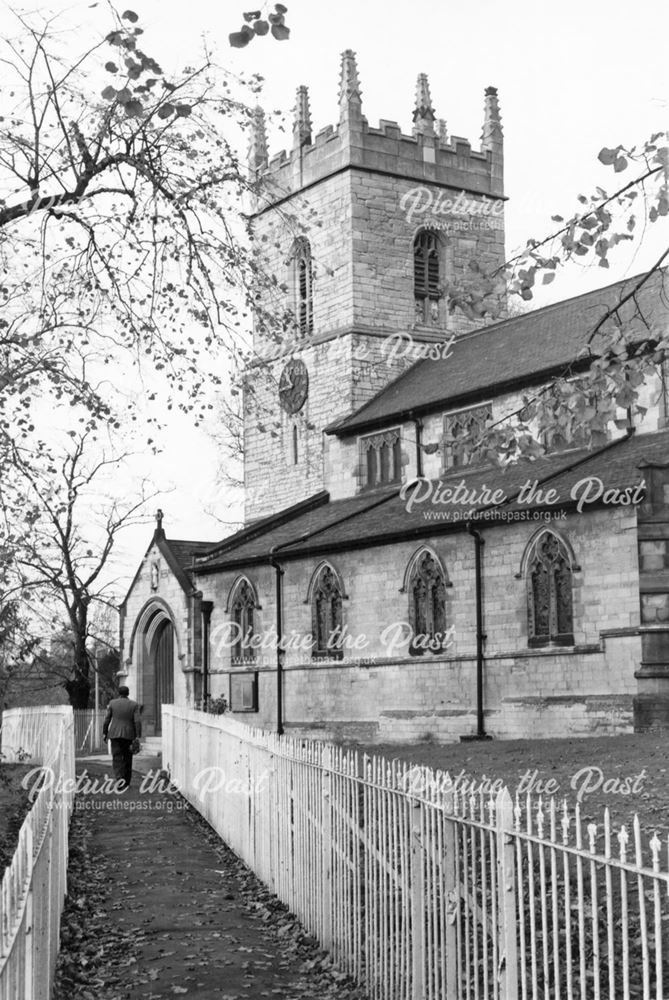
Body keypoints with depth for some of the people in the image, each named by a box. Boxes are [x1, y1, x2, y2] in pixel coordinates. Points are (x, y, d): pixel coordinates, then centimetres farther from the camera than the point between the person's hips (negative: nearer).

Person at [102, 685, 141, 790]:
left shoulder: (112, 703, -2)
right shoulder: (134, 705, -3)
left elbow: (107, 719, 0)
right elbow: (137, 721, -10)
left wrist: (104, 733, 9)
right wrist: (138, 736, -7)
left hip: (115, 734, -1)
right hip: (129, 735, 1)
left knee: (117, 758, -3)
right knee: (127, 758, 15)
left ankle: (120, 780, -23)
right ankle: (126, 783, 19)